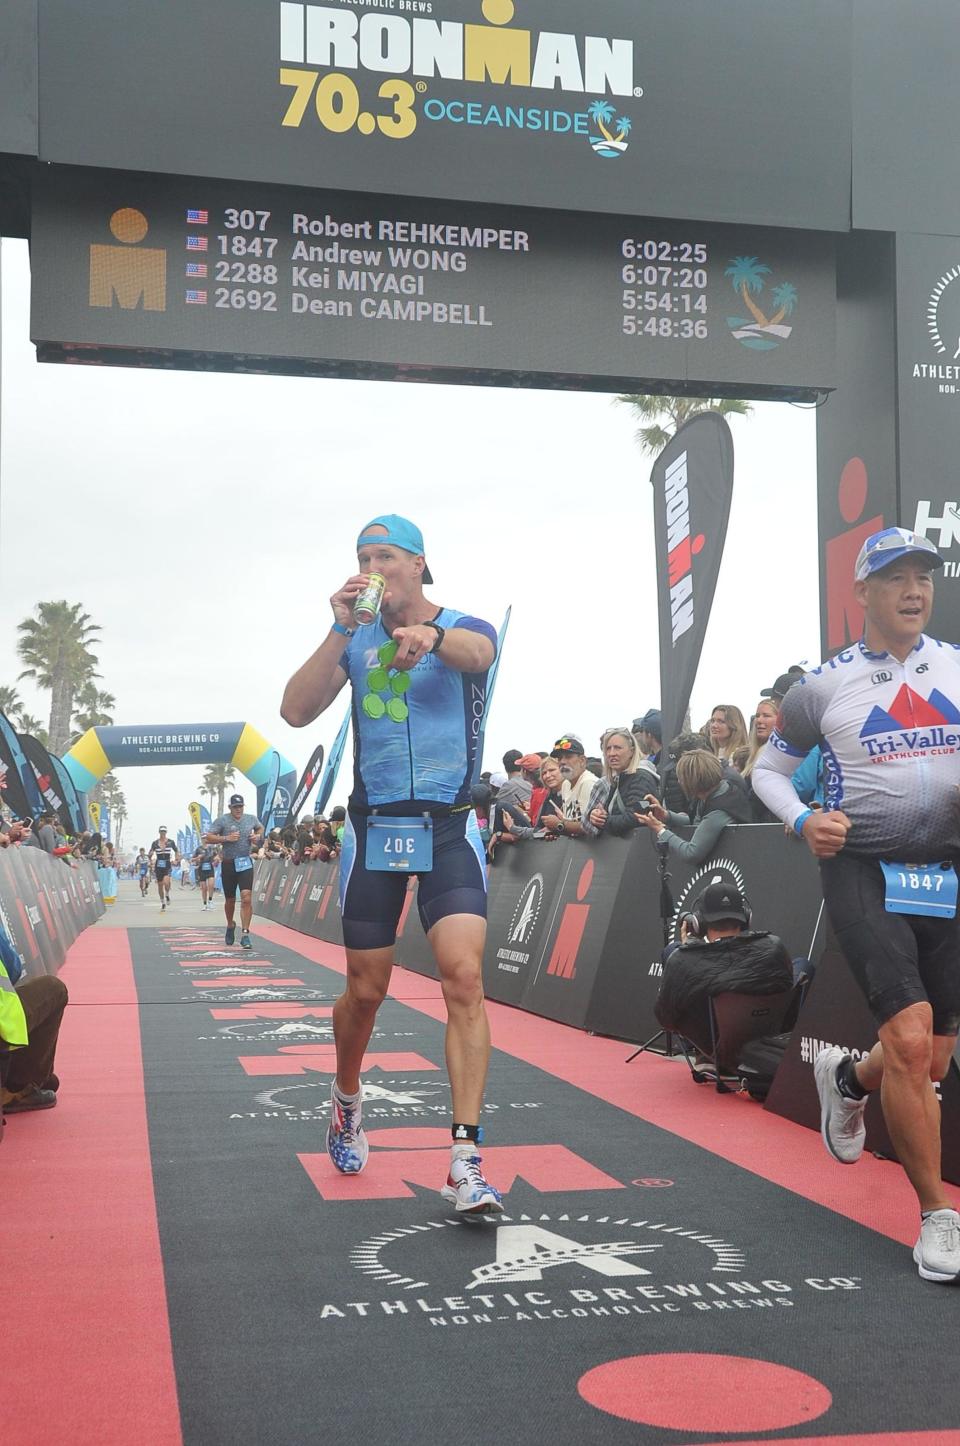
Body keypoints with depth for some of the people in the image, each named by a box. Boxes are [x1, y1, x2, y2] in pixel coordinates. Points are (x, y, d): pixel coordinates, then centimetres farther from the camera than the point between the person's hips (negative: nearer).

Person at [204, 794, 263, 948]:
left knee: (247, 898, -15)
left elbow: (260, 828, 28)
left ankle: (245, 934, -13)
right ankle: (230, 926, 41)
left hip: (245, 863, 1)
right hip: (228, 864, -1)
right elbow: (208, 838, -8)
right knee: (230, 900, 13)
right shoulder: (222, 820, -5)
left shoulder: (251, 819, 6)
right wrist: (226, 838, -19)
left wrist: (258, 836, 6)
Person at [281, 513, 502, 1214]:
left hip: (450, 827, -3)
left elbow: (475, 651, -28)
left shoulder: (464, 628, -1)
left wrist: (428, 636, -52)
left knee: (464, 978, -17)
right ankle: (348, 1098, 40)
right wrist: (340, 629, -13)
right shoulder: (354, 639, 8)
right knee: (367, 989, 11)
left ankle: (466, 1159, -17)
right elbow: (296, 711, -4)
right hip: (373, 827, 3)